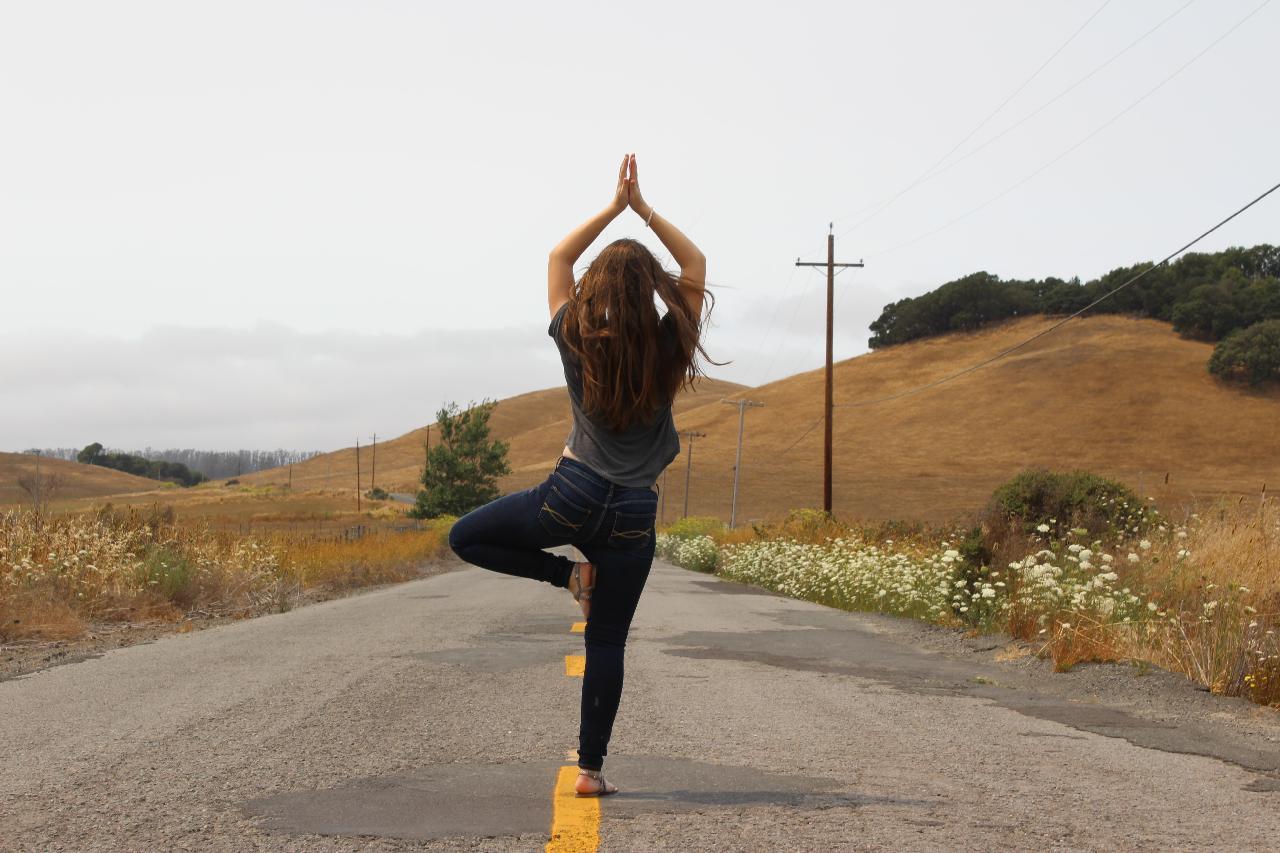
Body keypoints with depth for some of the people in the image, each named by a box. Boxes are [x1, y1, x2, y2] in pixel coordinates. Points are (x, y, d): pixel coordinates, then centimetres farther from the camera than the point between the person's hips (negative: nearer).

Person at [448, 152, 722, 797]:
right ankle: (591, 767, 10)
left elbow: (558, 258, 14)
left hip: (573, 494, -2)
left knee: (466, 537, 18)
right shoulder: (667, 350, -2)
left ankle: (569, 574, 6)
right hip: (634, 515, 2)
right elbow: (696, 267, 12)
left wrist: (614, 207, 14)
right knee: (606, 644, 9)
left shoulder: (577, 340, -1)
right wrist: (645, 210, 9)